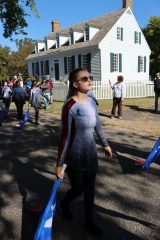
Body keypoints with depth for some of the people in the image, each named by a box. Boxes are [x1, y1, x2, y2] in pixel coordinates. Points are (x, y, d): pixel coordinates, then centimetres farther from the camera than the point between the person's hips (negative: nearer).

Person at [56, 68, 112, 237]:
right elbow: (65, 137, -19)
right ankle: (65, 204, 51)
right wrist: (59, 164, -13)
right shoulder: (70, 106, -22)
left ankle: (89, 222, 43)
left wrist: (105, 144, 21)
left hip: (91, 156, 6)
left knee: (90, 191, 19)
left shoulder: (91, 102, -1)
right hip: (75, 159, -6)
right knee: (78, 190, 15)